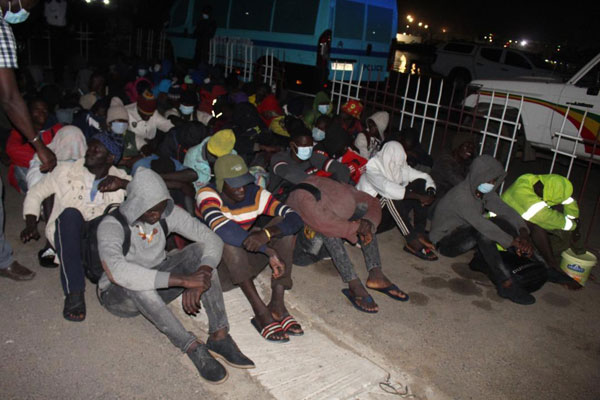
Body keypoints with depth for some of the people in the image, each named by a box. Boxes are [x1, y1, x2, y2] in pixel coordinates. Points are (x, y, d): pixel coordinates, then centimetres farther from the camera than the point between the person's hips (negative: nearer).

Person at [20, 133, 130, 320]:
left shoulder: (119, 177, 4)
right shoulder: (67, 171, 3)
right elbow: (35, 193, 10)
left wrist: (122, 184, -23)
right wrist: (30, 224, -4)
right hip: (67, 234, 0)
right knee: (70, 213, -35)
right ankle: (74, 292, -39)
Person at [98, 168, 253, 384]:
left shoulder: (168, 213, -11)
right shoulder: (111, 225, -25)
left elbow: (213, 240, -16)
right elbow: (117, 270, -45)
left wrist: (200, 278, -36)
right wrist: (182, 280, -48)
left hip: (158, 287, 4)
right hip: (118, 296, -4)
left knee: (200, 250, -21)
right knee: (135, 283, -40)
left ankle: (219, 336, -27)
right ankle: (194, 348, -31)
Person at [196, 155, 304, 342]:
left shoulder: (255, 194, -8)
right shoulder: (208, 195, -20)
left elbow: (296, 219, -19)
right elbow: (220, 227, -41)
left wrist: (267, 233, -40)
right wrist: (269, 251, -42)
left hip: (245, 262, 4)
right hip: (217, 266, -4)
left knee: (283, 224, -15)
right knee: (227, 238, -35)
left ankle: (277, 303, -21)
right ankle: (260, 311, -31)